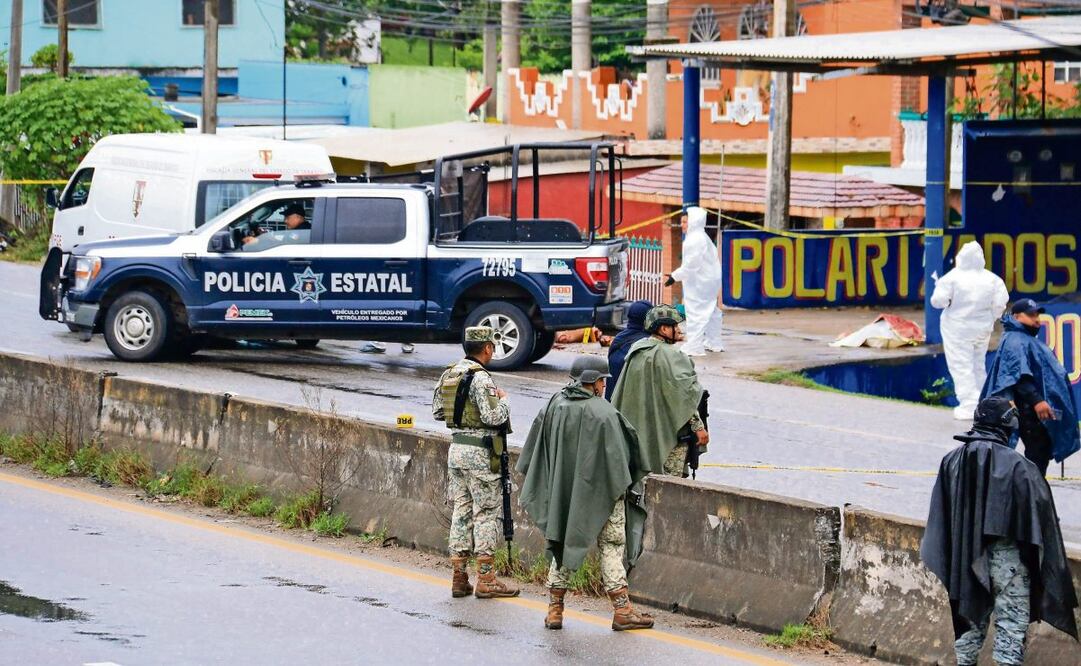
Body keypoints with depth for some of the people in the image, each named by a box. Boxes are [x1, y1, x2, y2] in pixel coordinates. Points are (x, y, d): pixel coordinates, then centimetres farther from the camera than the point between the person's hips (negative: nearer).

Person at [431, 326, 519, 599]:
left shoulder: (449, 374, 8)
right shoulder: (480, 378, -17)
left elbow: (437, 411, 15)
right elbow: (493, 417, -21)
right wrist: (503, 400, -3)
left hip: (456, 447, 8)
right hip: (480, 453, -8)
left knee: (461, 510, 11)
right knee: (487, 512, -2)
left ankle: (459, 577, 12)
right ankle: (486, 579, -1)